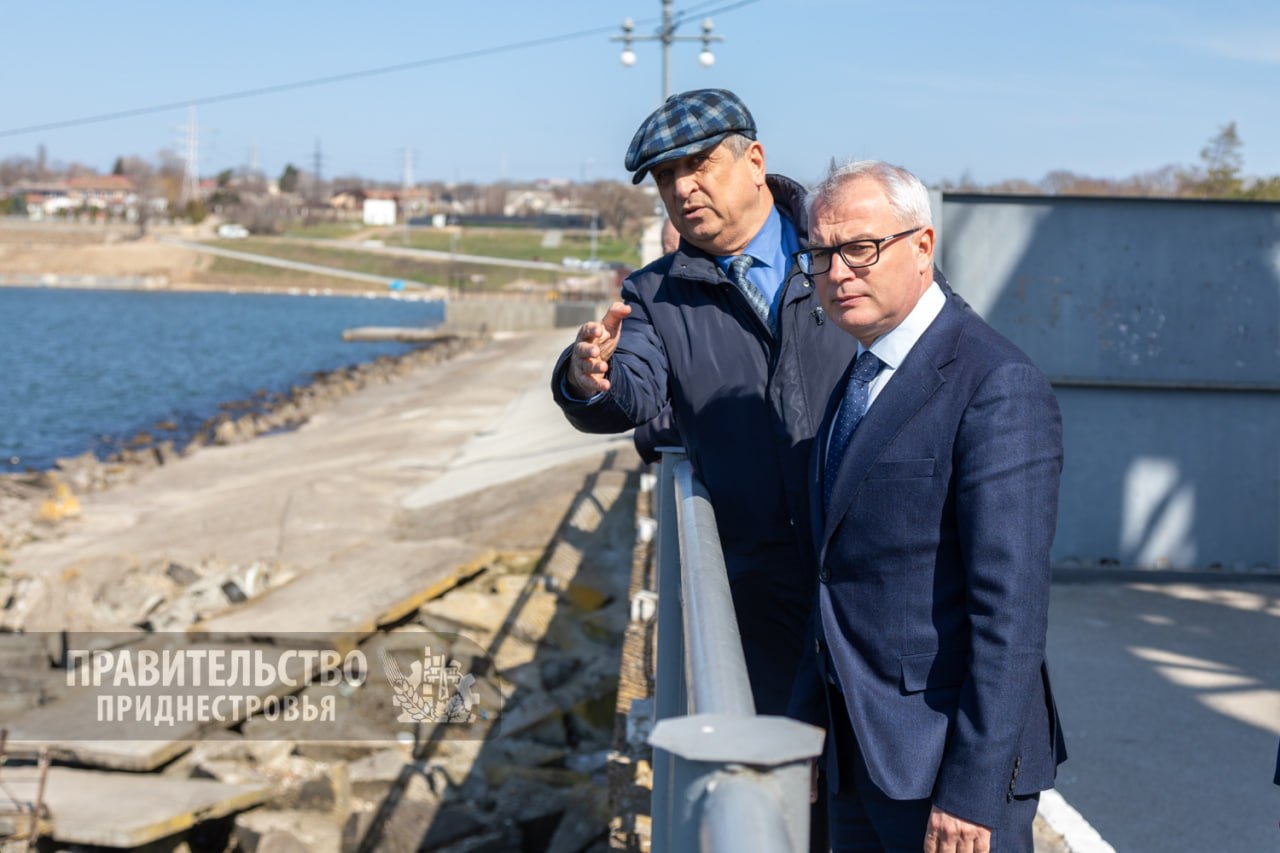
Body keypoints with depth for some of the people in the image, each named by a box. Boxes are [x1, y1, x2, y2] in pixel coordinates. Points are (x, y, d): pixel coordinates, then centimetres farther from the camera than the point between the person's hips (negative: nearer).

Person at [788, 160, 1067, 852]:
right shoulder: (861, 376, 12)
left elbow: (1010, 611, -20)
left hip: (948, 755, -8)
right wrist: (807, 720, 15)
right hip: (859, 754, 8)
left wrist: (972, 790, -21)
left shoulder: (998, 389, -16)